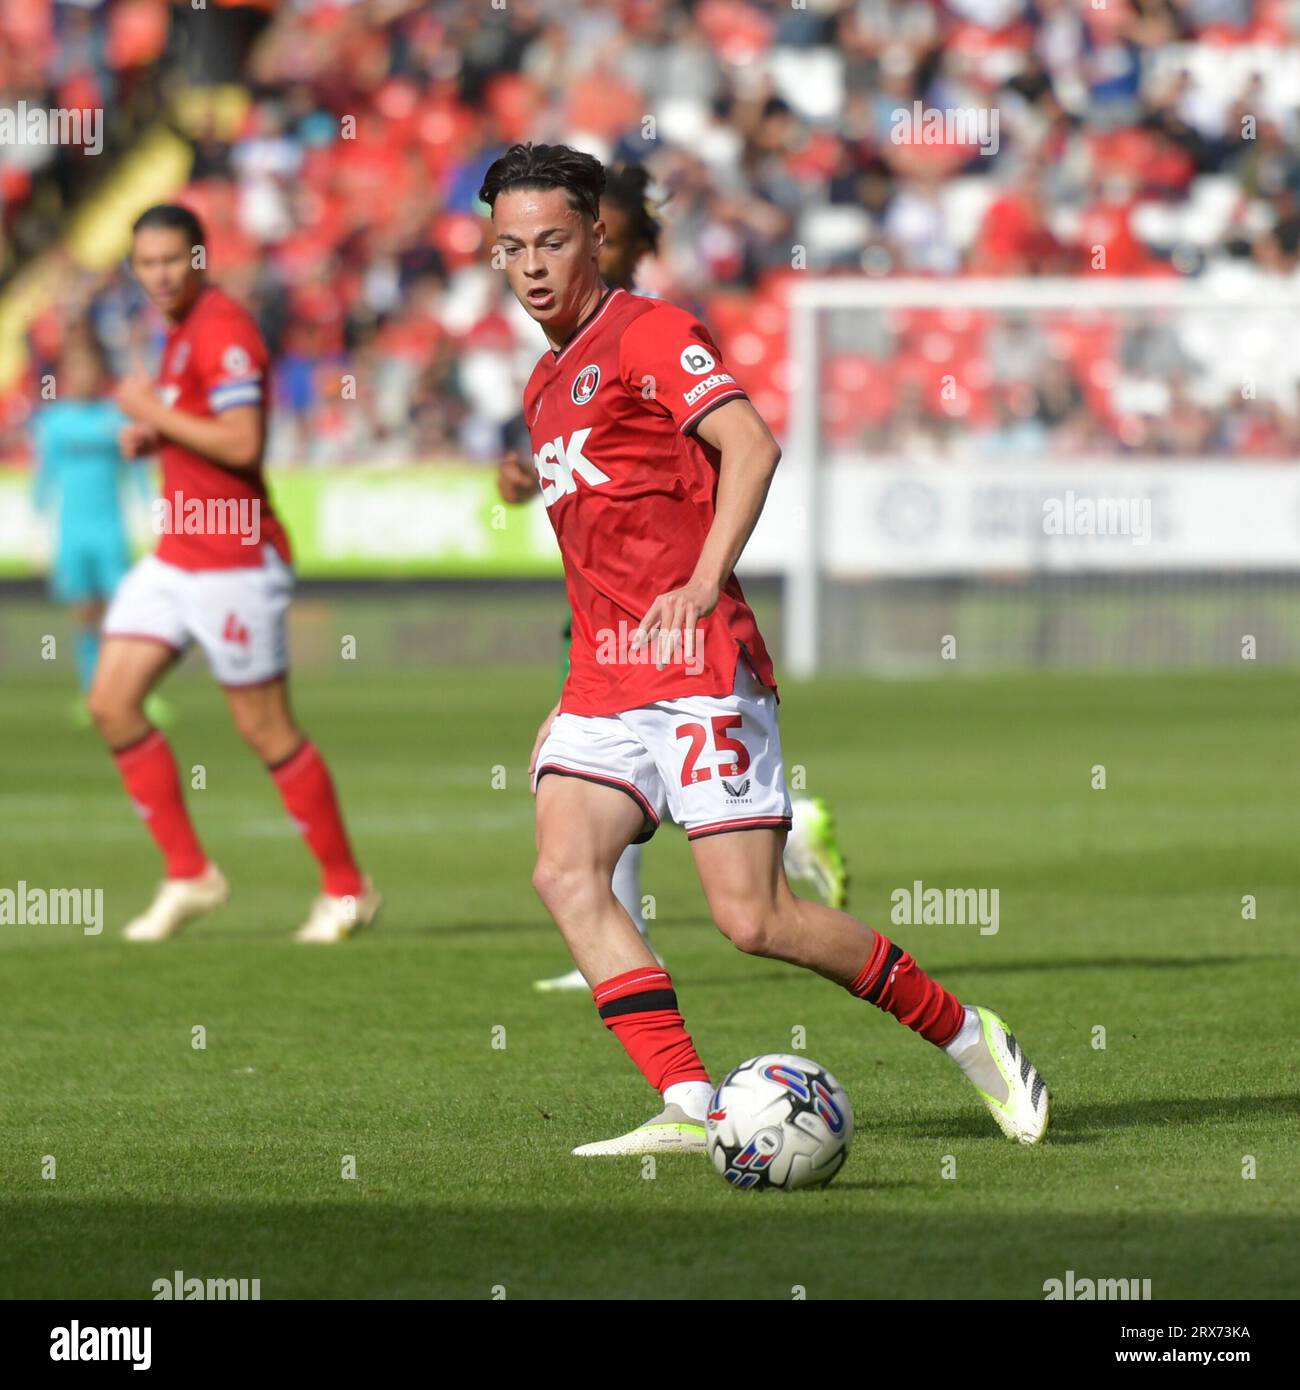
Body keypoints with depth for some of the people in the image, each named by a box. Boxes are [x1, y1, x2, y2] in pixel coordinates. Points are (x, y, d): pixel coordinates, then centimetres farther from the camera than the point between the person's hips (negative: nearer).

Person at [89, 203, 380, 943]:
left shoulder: (224, 330, -16)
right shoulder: (181, 332, 14)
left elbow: (242, 443, -26)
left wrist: (156, 412, -16)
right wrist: (152, 436, 8)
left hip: (236, 561, -9)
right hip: (176, 556, 9)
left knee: (265, 727, -3)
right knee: (113, 702, 1)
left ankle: (348, 888, 10)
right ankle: (189, 875, 7)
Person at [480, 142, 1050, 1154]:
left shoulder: (649, 333, -5)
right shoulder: (545, 386, 22)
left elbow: (750, 443, -21)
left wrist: (703, 583, -33)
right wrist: (573, 703, 27)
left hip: (701, 671, -8)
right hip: (607, 682, 8)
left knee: (754, 918, -11)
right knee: (565, 872, -16)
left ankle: (968, 1038, 7)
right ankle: (689, 1108, -19)